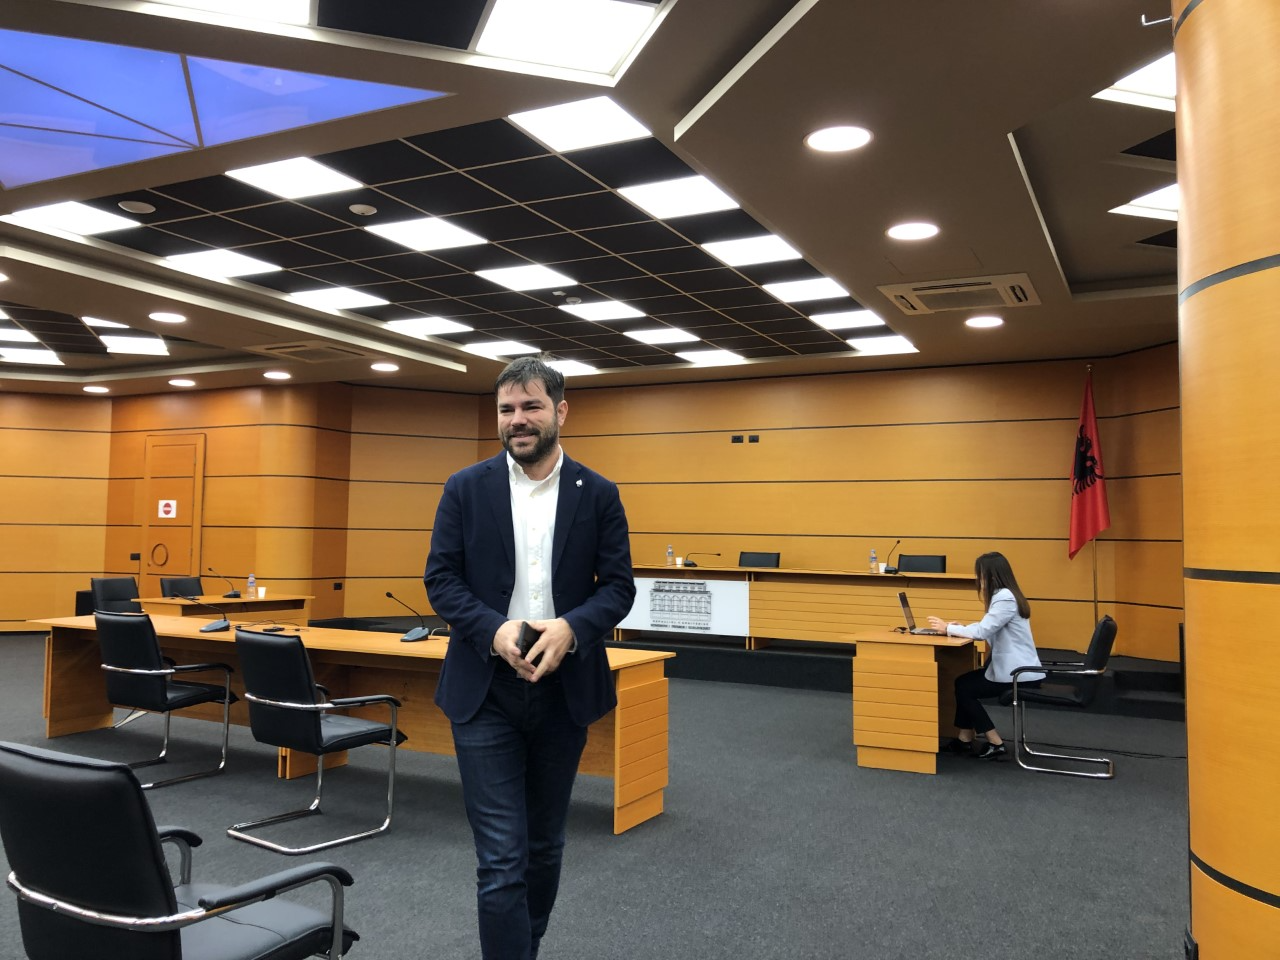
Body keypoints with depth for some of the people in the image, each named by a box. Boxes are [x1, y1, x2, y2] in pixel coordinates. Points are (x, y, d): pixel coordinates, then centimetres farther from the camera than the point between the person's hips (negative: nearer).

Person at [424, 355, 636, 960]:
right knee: (501, 859, -3)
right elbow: (441, 578, -2)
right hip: (485, 691, -1)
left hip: (563, 689, 2)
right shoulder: (466, 489, 0)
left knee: (545, 844, 19)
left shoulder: (598, 495, 1)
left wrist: (572, 627, -21)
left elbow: (618, 585, -1)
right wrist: (494, 629, -19)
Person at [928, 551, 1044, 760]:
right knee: (964, 682, 11)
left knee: (964, 688, -2)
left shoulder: (1005, 598, -20)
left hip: (1020, 674, -10)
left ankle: (995, 745, 3)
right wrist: (961, 627, 5)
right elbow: (988, 628, 18)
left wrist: (948, 628, -11)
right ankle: (965, 739, 15)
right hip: (1013, 668, 10)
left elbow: (983, 631, -23)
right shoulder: (1003, 595, 12)